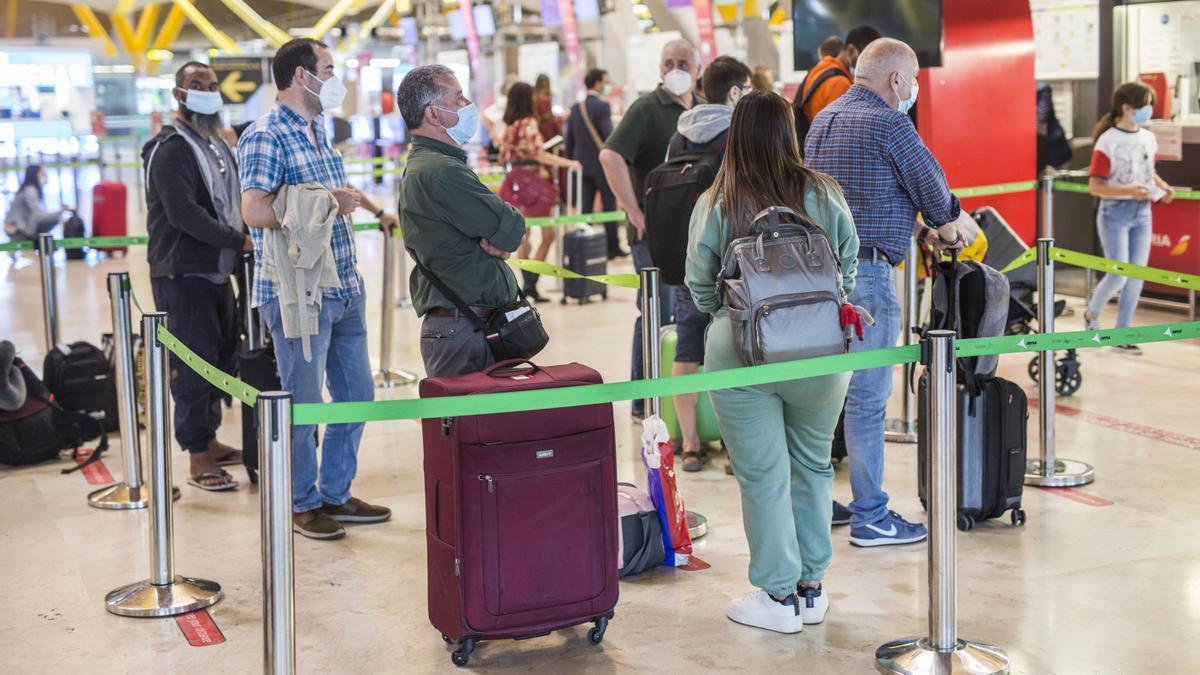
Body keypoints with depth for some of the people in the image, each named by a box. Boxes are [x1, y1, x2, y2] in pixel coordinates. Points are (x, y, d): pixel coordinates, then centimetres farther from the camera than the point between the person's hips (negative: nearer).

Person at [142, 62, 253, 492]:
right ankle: (198, 459, -1)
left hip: (218, 271, 9)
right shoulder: (171, 150, -12)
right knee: (194, 363, -7)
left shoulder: (219, 147, 17)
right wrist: (239, 241, -21)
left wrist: (246, 239, 3)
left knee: (223, 358, 15)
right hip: (182, 274, -9)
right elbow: (183, 213, -23)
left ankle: (209, 438, 29)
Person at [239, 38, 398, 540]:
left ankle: (336, 494, 27)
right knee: (303, 403, 2)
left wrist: (375, 210, 40)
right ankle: (303, 503, 18)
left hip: (344, 289, 9)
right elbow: (255, 212, -26)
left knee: (356, 394, 14)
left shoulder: (318, 132, 14)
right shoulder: (266, 136, -13)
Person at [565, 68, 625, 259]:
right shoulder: (602, 106, -12)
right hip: (602, 163, -6)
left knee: (585, 208, 7)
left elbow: (569, 138, 11)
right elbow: (609, 136, -18)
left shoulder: (575, 108, 7)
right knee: (609, 206, 4)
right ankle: (613, 248, 8)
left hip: (582, 164, 6)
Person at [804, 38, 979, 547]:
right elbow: (932, 187, -4)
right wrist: (950, 223, 17)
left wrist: (921, 227, 18)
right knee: (867, 395, -3)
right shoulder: (889, 124, -11)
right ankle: (871, 517, 4)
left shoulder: (824, 119, 17)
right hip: (866, 275, -9)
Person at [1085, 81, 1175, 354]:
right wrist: (1128, 191, -27)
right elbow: (1094, 186, -15)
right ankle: (1092, 315, 21)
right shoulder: (1108, 141, -14)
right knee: (1118, 275, -8)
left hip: (1142, 212, 6)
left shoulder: (1148, 138, 6)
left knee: (1136, 277, 4)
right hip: (1115, 212, -6)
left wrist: (1163, 187, 0)